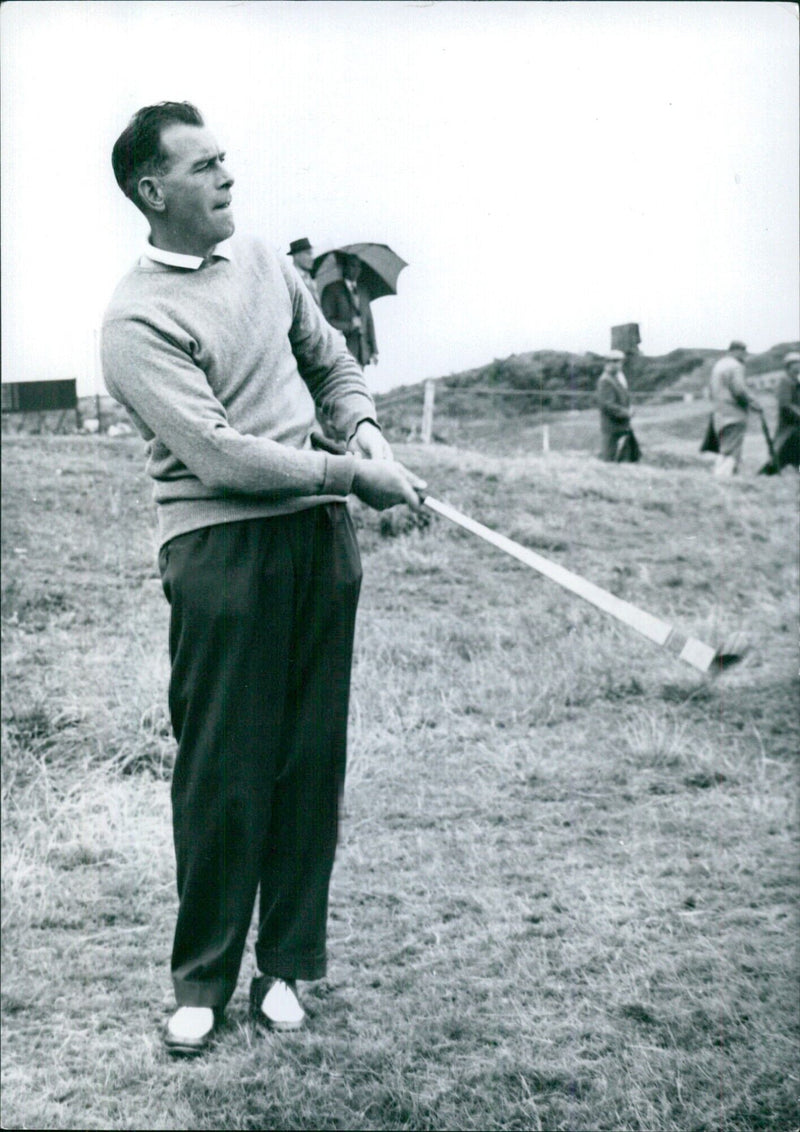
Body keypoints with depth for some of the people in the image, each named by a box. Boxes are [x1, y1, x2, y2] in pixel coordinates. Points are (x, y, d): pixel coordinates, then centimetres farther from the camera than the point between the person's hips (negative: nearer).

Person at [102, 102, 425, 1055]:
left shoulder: (264, 261, 12)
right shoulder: (136, 318, -10)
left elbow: (331, 362, 26)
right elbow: (219, 453, -18)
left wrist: (364, 428, 6)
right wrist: (350, 476, -16)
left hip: (319, 538, 6)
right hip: (220, 548, -6)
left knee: (312, 754, 8)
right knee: (224, 770, -1)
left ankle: (287, 961, 22)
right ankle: (201, 980, 16)